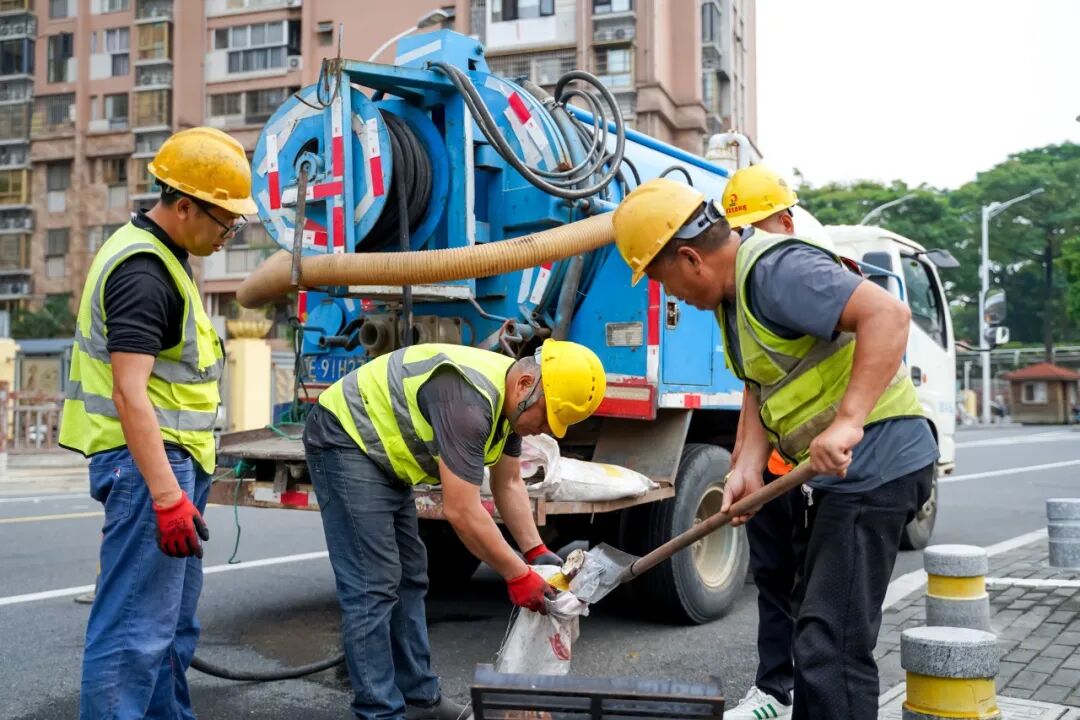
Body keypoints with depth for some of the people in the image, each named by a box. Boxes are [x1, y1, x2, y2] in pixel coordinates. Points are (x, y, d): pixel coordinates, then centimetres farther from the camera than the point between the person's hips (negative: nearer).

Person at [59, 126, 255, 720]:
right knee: (136, 630, -8)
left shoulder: (161, 256, 15)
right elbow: (128, 394, -25)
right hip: (147, 462, -11)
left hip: (171, 458, 11)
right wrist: (167, 497, -29)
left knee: (174, 622, 17)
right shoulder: (142, 271, -17)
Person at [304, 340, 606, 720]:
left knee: (408, 577, 11)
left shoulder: (508, 398, -1)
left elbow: (508, 484, 10)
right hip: (345, 441, -10)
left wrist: (536, 551, 2)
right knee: (373, 587, -11)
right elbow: (462, 512, -30)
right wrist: (517, 575, -21)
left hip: (383, 453, 10)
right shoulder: (469, 399, -31)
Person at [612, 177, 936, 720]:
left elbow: (887, 314, -31)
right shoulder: (734, 291, 12)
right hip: (833, 471, 11)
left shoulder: (775, 268, -20)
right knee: (813, 622, 21)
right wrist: (748, 466, -3)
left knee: (832, 645, -10)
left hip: (873, 460, -11)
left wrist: (847, 422, -35)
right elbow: (758, 388, 11)